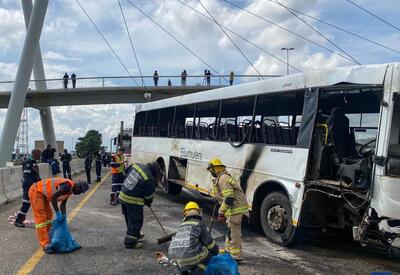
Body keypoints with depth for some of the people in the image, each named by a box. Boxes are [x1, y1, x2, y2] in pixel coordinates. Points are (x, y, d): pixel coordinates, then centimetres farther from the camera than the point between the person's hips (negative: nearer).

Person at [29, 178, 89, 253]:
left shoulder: (70, 189, 6)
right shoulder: (67, 186, -24)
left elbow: (63, 204, 14)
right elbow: (53, 198, -24)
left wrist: (63, 216, 8)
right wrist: (58, 213, -17)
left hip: (42, 193, 10)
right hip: (36, 191, -10)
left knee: (48, 216, 15)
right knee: (41, 218, -9)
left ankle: (47, 240, 23)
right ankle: (45, 245, -8)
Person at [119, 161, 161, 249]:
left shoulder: (137, 165, 0)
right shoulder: (149, 179, -19)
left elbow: (127, 170, 19)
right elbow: (149, 194, -7)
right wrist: (149, 202, 14)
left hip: (123, 196, 8)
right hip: (133, 201, -8)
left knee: (129, 219, 23)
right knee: (136, 221, 5)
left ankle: (135, 234, 42)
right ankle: (130, 242, 9)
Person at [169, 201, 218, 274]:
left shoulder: (182, 226, 24)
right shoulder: (199, 224, 8)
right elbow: (209, 242, 11)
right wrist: (215, 251, 33)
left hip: (174, 257, 6)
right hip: (189, 256, -5)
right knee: (207, 256, 18)